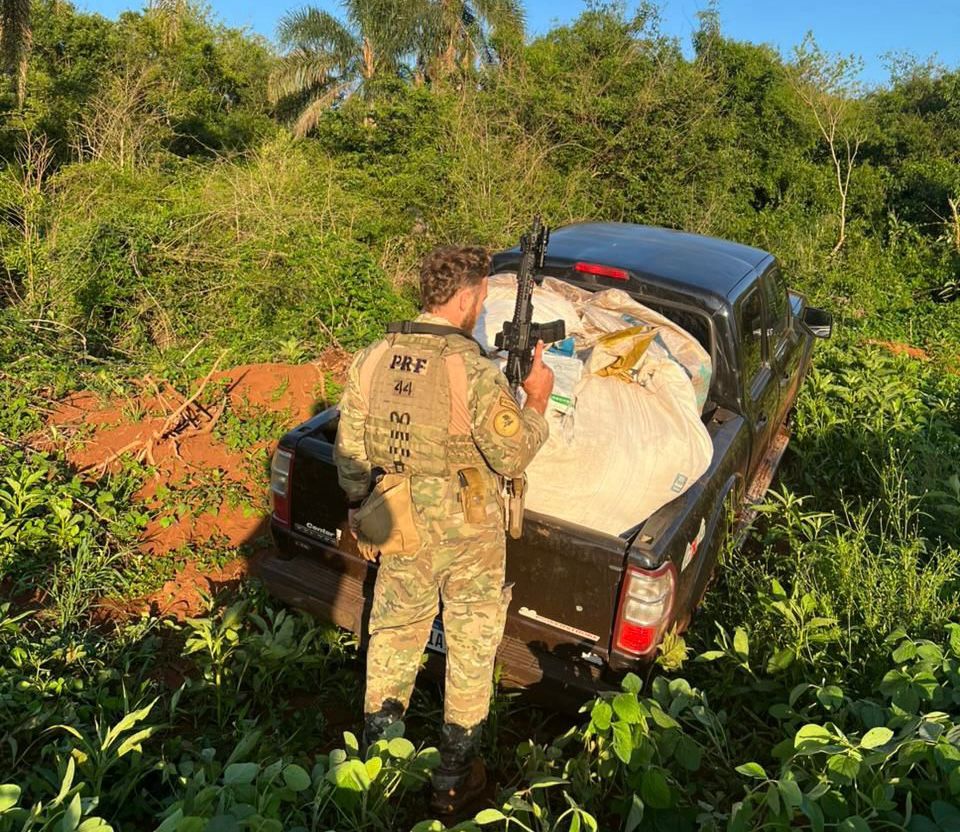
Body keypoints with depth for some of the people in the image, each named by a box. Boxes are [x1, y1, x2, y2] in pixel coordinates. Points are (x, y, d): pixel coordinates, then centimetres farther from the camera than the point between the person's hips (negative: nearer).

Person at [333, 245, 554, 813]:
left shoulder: (370, 361, -7)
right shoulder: (476, 373, -23)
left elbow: (350, 453, 1)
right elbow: (514, 457, -14)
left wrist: (363, 514, 15)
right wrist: (537, 403, 0)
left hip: (402, 531, 4)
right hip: (469, 533, -4)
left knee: (394, 637, 21)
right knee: (471, 648, 15)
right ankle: (456, 778, 31)